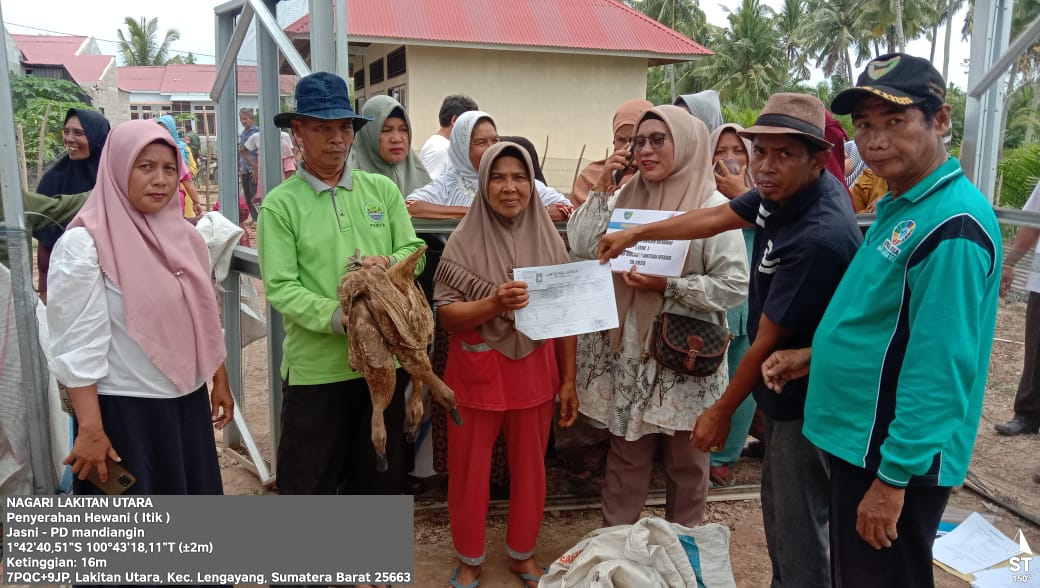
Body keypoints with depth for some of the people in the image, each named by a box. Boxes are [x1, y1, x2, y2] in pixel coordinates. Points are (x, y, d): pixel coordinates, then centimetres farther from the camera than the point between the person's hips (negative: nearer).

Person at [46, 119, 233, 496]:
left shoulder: (184, 236, 5)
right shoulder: (84, 244, -14)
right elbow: (77, 346, -16)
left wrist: (220, 381, 14)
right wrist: (91, 430, -18)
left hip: (188, 402, 6)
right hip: (124, 411, -6)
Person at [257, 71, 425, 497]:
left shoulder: (382, 189, 6)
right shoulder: (280, 204, -5)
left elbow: (414, 251, 7)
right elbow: (281, 288, -11)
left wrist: (388, 262, -15)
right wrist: (339, 317, -25)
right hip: (315, 366, -3)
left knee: (380, 474, 19)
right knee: (307, 478, 9)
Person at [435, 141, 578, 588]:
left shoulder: (548, 240, -1)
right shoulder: (465, 240, -8)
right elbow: (444, 315, -9)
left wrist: (569, 380, 3)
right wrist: (493, 304, -25)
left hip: (534, 372, 2)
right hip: (477, 372, -2)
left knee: (530, 467, 14)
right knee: (469, 470, 10)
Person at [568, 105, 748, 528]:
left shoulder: (712, 207, -8)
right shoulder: (627, 198, 5)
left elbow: (734, 285, -13)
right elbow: (583, 249, -5)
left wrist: (668, 286, -19)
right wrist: (601, 188, -8)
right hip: (629, 351, 3)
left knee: (686, 460, 13)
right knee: (626, 453, 14)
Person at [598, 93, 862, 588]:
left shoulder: (819, 237, -31)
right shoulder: (784, 191, -5)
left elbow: (768, 341, -23)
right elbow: (715, 218, 10)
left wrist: (721, 412, -11)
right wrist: (636, 234, 17)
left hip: (807, 401, -9)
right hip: (785, 386, 9)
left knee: (798, 530, 6)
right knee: (778, 514, 24)